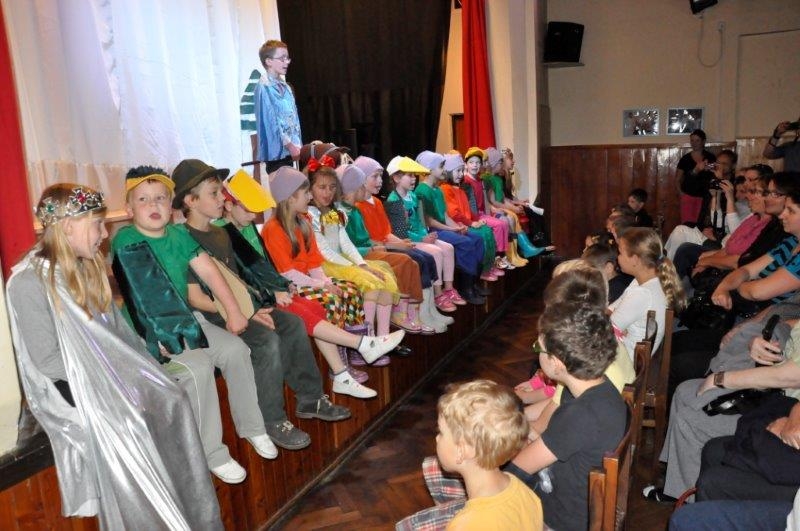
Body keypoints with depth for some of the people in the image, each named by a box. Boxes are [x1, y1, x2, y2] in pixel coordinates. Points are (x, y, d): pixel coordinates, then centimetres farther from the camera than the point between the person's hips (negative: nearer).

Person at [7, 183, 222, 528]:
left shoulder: (87, 267, 11)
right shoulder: (28, 281, -13)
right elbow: (47, 360, -16)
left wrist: (142, 361, 2)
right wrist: (99, 375, -15)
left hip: (110, 372, 7)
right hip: (65, 387, -6)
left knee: (171, 401, -16)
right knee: (126, 426, -28)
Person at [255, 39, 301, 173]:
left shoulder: (285, 87, 15)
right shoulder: (265, 87, -10)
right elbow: (270, 120, -16)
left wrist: (297, 145, 8)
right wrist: (290, 145, -16)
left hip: (289, 148, 8)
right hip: (277, 148, -8)